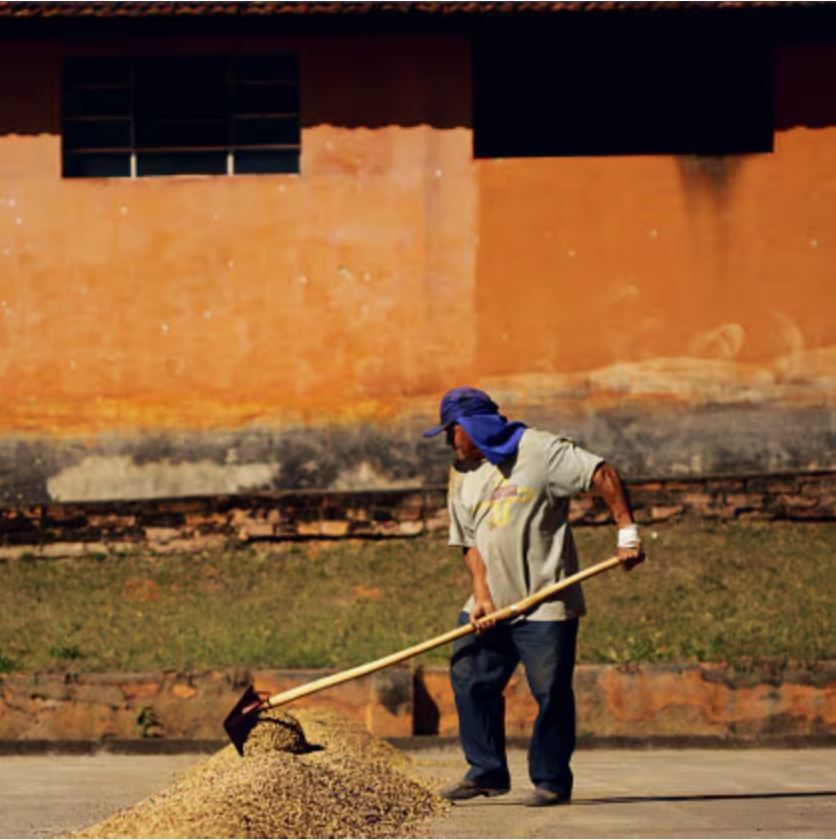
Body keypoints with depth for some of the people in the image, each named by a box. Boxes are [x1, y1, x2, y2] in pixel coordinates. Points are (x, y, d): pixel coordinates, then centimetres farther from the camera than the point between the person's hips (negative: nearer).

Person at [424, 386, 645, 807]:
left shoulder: (537, 450, -7)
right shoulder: (462, 476, 13)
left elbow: (603, 476, -10)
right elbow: (469, 541, 11)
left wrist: (627, 533, -18)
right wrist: (482, 597, -3)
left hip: (545, 603, -6)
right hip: (494, 604, 6)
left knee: (551, 692, -6)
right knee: (469, 681, 3)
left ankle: (552, 781, 6)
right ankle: (487, 772, 13)